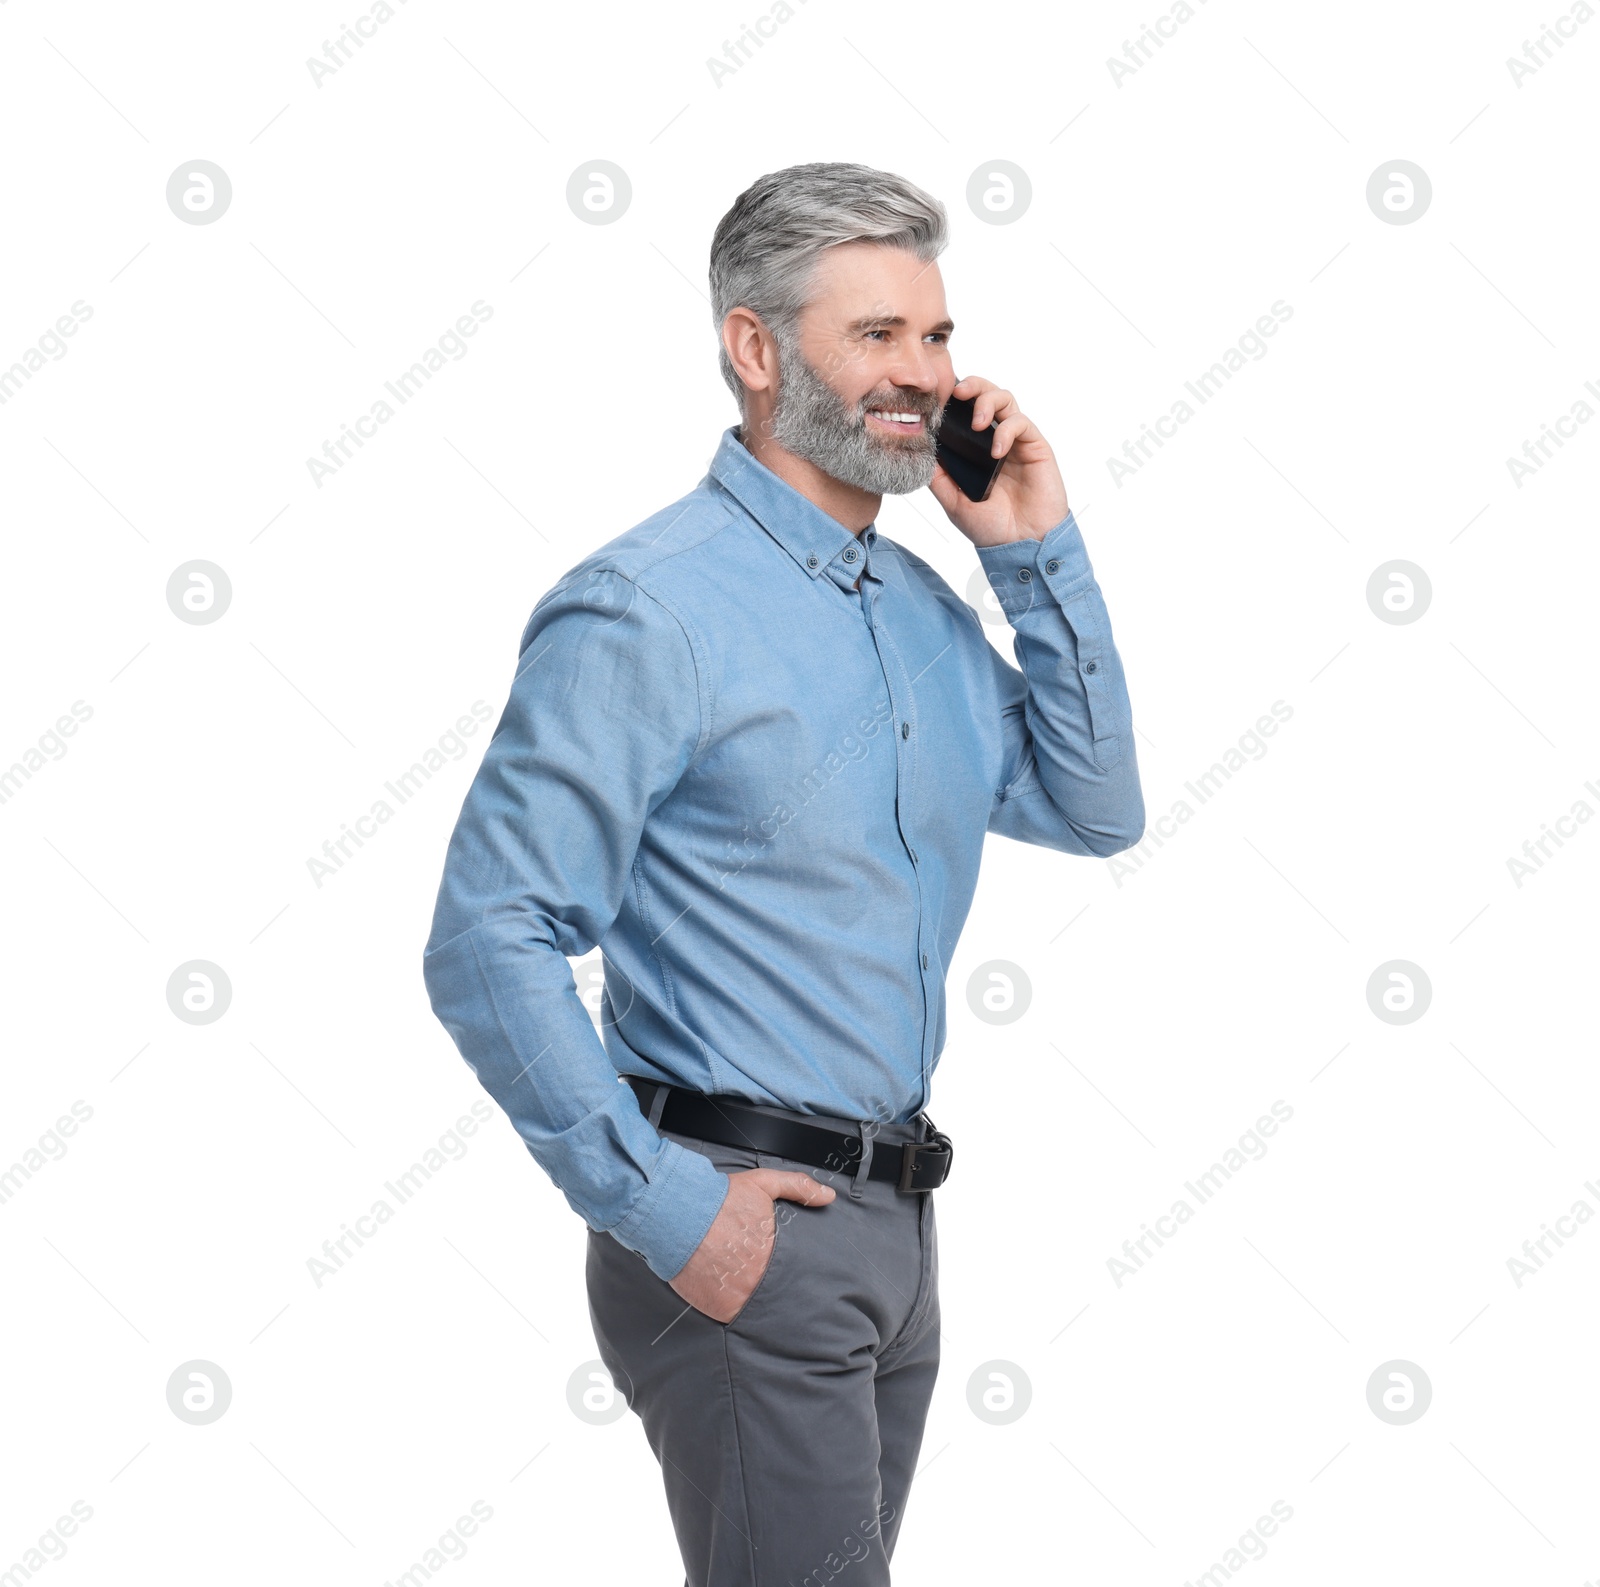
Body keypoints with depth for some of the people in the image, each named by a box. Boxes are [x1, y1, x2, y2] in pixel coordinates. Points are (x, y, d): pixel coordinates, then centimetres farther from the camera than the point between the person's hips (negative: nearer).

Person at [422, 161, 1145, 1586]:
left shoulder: (922, 605, 12)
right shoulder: (646, 610, -14)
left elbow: (1093, 810, 12)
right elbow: (488, 947, -17)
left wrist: (1040, 553, 3)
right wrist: (660, 1208, -18)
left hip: (890, 1216, 8)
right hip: (745, 1230, -8)